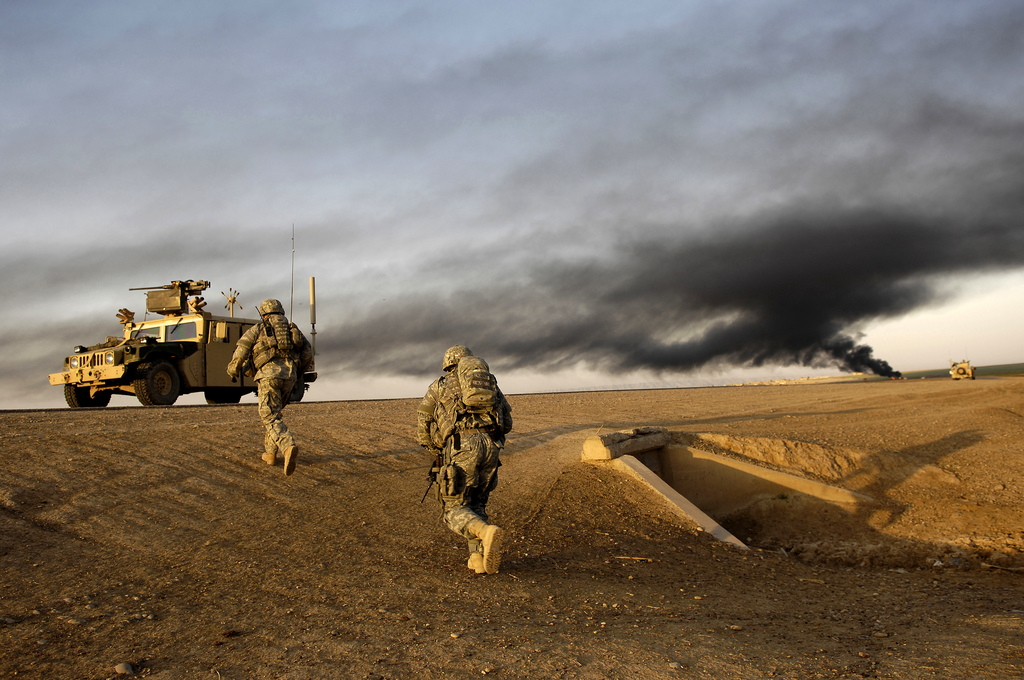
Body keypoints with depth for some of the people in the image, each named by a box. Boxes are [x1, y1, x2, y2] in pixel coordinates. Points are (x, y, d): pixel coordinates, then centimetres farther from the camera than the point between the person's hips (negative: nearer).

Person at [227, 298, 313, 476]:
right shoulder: (293, 329, 25)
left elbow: (241, 350, 7)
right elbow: (307, 352, 17)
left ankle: (288, 447, -35)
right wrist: (299, 372, 31)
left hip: (269, 373, -4)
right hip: (289, 375, 4)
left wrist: (233, 371, 24)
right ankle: (270, 453, 25)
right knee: (274, 413, 24)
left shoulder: (257, 329, 16)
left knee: (270, 417, -9)